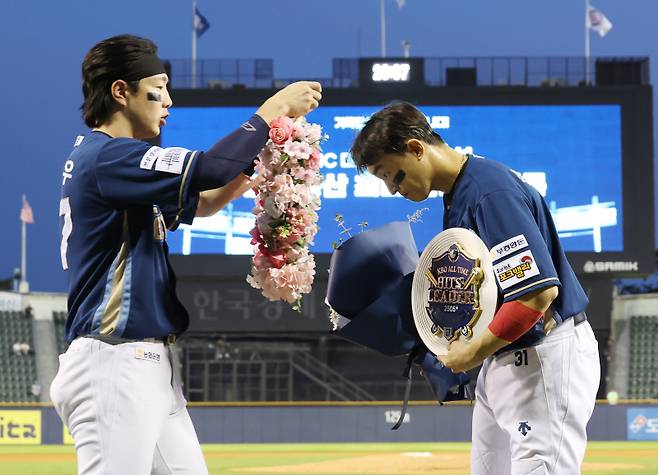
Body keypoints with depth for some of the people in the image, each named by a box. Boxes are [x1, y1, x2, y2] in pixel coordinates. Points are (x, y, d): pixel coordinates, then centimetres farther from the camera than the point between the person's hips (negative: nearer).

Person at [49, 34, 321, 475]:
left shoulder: (110, 159, 19)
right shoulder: (106, 156, -13)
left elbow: (195, 204, 27)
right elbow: (206, 171, -23)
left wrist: (254, 169, 10)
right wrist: (274, 108, -11)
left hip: (152, 368, 10)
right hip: (114, 364, -10)